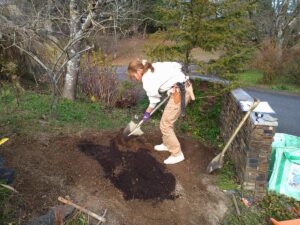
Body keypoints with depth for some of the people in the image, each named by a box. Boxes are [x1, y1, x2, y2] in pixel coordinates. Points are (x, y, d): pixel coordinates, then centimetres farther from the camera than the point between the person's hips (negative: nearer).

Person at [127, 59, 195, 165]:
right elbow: (176, 65, 8)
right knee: (168, 120, 23)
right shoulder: (155, 65, 8)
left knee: (165, 125, 3)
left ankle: (177, 154, 13)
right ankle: (167, 144, 42)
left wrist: (147, 113, 17)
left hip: (180, 93, -9)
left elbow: (154, 100, 0)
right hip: (185, 86, 10)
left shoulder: (147, 80, -12)